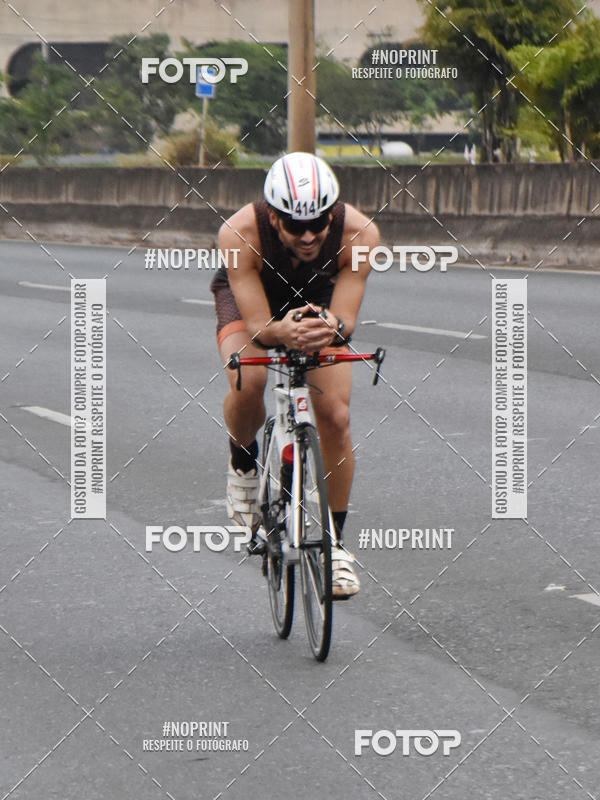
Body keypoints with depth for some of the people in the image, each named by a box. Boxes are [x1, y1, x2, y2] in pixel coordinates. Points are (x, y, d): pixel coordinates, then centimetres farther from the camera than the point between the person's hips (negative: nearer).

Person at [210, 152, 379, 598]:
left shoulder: (360, 235, -34)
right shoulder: (239, 234, -38)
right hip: (248, 296, -1)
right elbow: (258, 325, -35)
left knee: (335, 415, -14)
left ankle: (335, 541, 3)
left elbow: (347, 320, -32)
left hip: (319, 300, 1)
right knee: (248, 383, -31)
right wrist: (282, 331, -58)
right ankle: (244, 464, 2)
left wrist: (332, 327, -55)